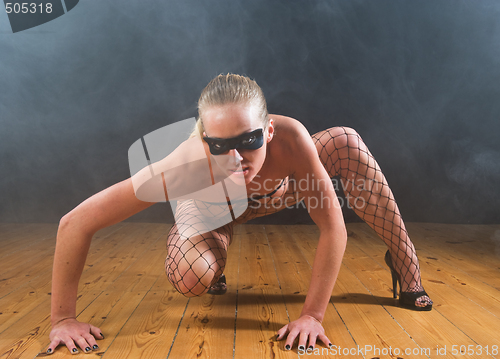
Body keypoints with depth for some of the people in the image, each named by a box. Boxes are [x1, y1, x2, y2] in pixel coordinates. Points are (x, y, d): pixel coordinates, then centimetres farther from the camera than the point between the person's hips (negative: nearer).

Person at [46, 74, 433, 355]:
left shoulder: (289, 137, -40)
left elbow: (333, 227, -32)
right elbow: (76, 223, -35)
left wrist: (312, 315, -32)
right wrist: (63, 318, -29)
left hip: (273, 189, 2)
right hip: (209, 208, -1)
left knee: (347, 142, -17)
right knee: (190, 279, -32)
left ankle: (405, 264, 1)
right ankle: (217, 272, 10)